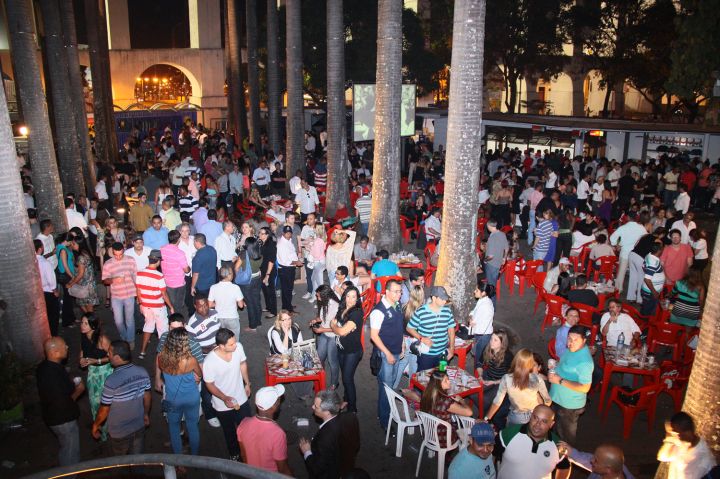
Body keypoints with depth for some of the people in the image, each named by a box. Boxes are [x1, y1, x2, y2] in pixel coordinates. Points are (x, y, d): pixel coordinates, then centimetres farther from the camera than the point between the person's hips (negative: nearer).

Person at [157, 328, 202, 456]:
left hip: (172, 399, 2)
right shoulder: (190, 360, -29)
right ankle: (194, 456, 39)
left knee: (174, 427, 23)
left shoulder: (161, 358, -22)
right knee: (192, 426, 21)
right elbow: (200, 375, -8)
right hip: (191, 399, -1)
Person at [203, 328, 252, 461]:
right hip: (223, 405, -3)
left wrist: (247, 383, 12)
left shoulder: (238, 347, -23)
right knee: (230, 432, 24)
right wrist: (225, 398, -30)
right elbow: (209, 385, -17)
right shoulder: (209, 362, -33)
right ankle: (234, 454, 52)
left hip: (242, 399, 3)